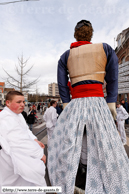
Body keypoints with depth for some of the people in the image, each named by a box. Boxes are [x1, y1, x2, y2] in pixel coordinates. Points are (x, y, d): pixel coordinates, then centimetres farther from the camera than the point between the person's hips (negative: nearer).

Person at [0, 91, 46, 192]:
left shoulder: (17, 114, 7)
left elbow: (26, 130, 15)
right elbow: (20, 143, -29)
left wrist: (35, 140, -1)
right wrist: (40, 154, -22)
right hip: (13, 156, -9)